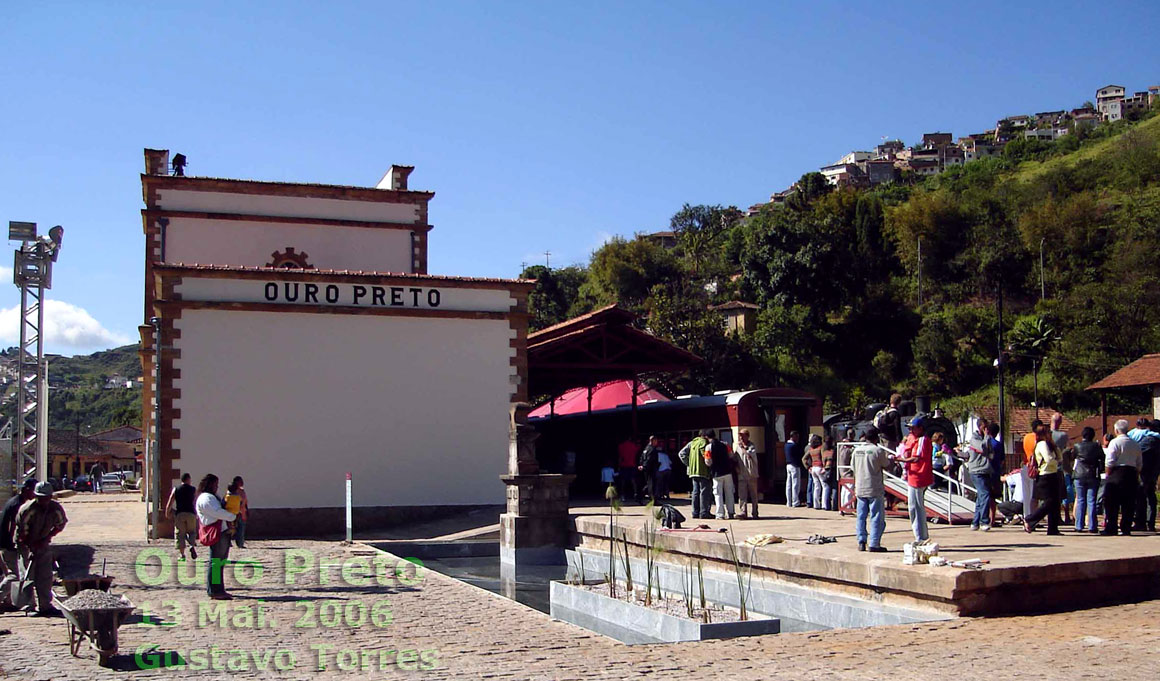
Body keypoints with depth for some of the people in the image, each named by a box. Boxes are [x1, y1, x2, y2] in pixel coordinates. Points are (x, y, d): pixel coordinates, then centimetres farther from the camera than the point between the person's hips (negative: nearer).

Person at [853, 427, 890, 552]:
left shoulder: (856, 450, 6)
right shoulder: (878, 450, -12)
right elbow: (887, 466, -1)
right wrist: (888, 458, 21)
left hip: (860, 489, 5)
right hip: (875, 490, -5)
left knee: (861, 517, 11)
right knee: (877, 517, 0)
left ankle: (861, 543, 11)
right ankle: (874, 544, -3)